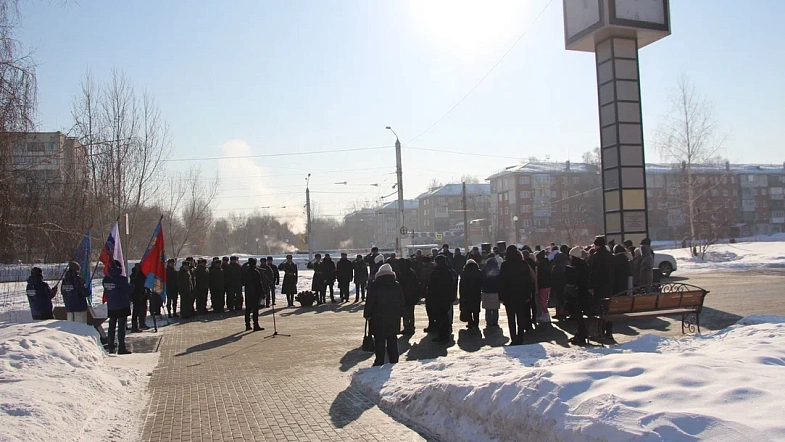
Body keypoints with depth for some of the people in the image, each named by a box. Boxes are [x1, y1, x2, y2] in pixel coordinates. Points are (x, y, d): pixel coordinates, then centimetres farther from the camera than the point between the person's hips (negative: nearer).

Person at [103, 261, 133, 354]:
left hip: (110, 307, 6)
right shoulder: (122, 279, -18)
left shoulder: (105, 279, 1)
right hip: (122, 306, -6)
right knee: (121, 327, -2)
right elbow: (129, 290, -10)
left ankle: (110, 346, 22)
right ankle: (121, 348, -2)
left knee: (111, 326, 16)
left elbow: (106, 292, 11)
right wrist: (132, 286, 10)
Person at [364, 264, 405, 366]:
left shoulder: (374, 286, -9)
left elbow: (370, 303, -8)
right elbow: (402, 303, 9)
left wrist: (367, 315, 3)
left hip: (378, 319, -3)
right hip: (394, 319, 3)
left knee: (379, 342, 3)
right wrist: (399, 314, 18)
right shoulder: (397, 286, 4)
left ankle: (379, 362, 6)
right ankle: (394, 362, 14)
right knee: (392, 341, 11)